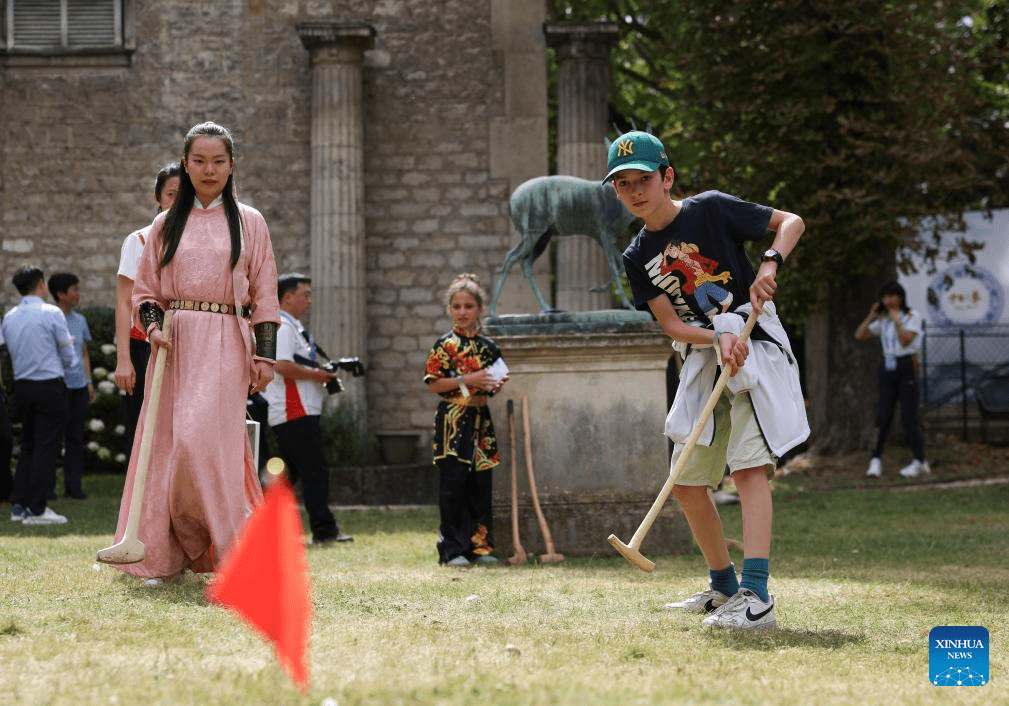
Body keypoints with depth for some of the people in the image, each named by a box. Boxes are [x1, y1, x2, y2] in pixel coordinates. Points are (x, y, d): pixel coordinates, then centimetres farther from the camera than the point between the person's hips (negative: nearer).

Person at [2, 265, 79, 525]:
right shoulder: (52, 314, -10)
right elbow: (68, 355, -5)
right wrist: (65, 365, 16)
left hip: (22, 385, 6)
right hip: (49, 385, -6)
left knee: (28, 445, 15)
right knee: (46, 447, -3)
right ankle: (36, 509, -4)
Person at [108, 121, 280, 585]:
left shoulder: (249, 223, 8)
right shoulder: (166, 225, 13)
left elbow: (264, 295, 7)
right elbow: (144, 289, 15)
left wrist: (265, 354, -1)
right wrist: (153, 325, -6)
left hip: (224, 347, -3)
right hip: (174, 346, 3)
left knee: (202, 439, -18)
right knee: (165, 442, -3)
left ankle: (234, 552, -10)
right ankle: (165, 558, 3)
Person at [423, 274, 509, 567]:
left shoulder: (488, 347, 11)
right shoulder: (445, 345, -4)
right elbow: (434, 385, -9)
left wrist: (498, 384, -2)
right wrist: (467, 380, -17)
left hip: (481, 421, 5)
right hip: (453, 419, -5)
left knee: (481, 485, 7)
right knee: (453, 485, -5)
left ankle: (479, 545, 14)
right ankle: (452, 550, 0)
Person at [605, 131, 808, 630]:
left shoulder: (711, 210, -6)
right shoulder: (638, 257, 7)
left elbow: (790, 222, -2)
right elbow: (671, 324, -2)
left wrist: (770, 264, -20)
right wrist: (719, 338, -20)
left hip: (755, 345, -7)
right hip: (702, 360, 7)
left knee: (748, 466, -20)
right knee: (687, 482, 9)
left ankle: (756, 599, -31)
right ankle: (724, 586, 28)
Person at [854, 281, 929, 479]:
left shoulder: (912, 316, -2)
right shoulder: (883, 320, 14)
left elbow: (905, 340, -15)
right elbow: (859, 336, 10)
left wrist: (896, 320, -13)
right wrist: (871, 317, 1)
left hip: (907, 367, -5)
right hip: (888, 368, 5)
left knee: (909, 416, -8)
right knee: (883, 416, -2)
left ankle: (919, 461, -1)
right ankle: (875, 460, 0)